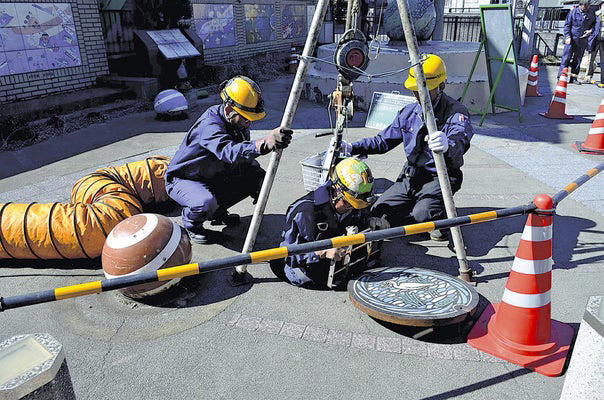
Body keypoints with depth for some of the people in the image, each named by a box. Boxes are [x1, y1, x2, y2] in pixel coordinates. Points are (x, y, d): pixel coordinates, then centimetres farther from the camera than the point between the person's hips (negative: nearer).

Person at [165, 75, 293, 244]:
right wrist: (266, 143, -68)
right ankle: (190, 222, 0)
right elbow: (230, 152, -52)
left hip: (214, 178, 8)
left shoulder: (239, 122, -6)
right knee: (206, 204, -37)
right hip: (182, 180, -7)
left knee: (256, 178, -4)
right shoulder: (209, 124, -32)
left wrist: (259, 175, -14)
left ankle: (218, 211, 13)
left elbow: (246, 156, 6)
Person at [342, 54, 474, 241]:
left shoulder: (456, 113, -13)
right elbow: (383, 140, 15)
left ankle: (442, 215, 5)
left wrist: (447, 146, -60)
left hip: (440, 178, -6)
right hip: (410, 176, 6)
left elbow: (459, 142, -34)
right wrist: (352, 148, 1)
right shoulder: (409, 112, 7)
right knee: (378, 213, -8)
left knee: (422, 215, -31)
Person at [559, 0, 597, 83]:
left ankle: (573, 78, 13)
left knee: (577, 60, 7)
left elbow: (594, 24, 20)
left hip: (582, 41, 3)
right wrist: (567, 36, -10)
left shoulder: (591, 14, 7)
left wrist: (591, 30, -1)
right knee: (566, 58, -9)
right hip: (571, 39, -3)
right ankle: (561, 76, -6)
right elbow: (567, 25, -1)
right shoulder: (573, 12, -3)